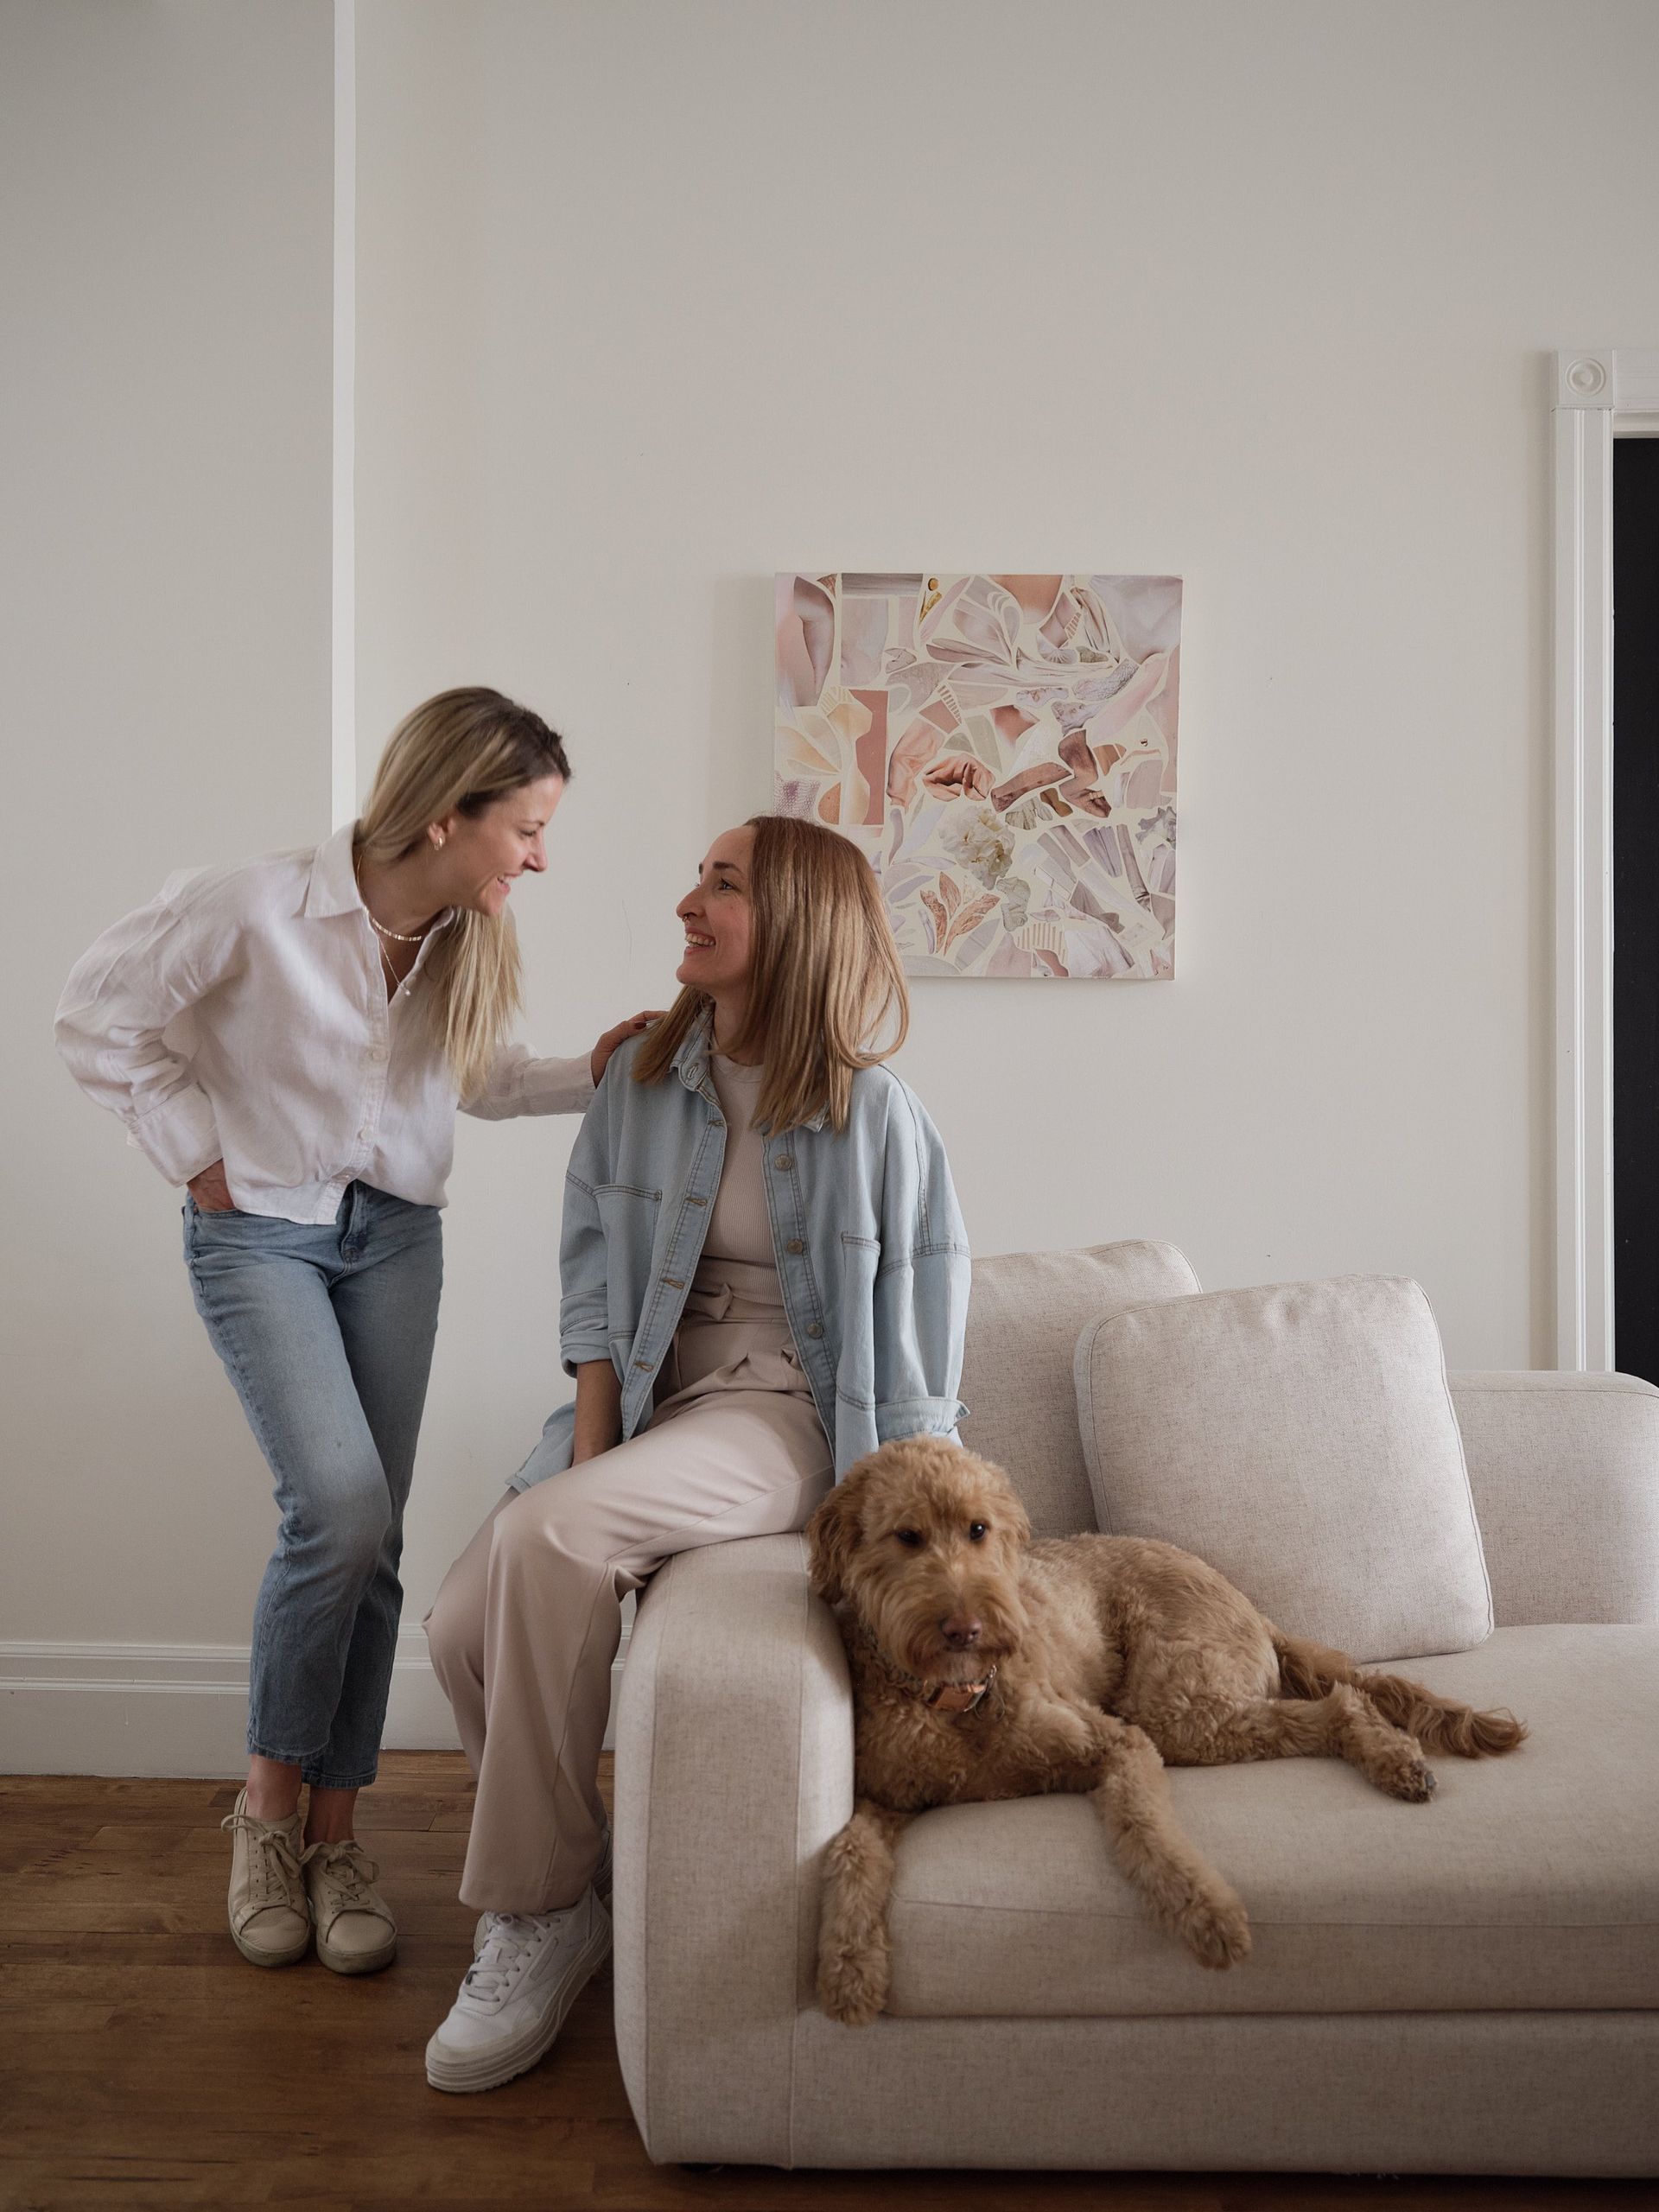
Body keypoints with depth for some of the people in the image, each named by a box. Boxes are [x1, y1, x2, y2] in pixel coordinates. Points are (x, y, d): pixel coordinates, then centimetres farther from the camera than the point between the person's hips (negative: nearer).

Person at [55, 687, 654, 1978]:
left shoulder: (470, 940, -5)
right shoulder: (252, 908, -21)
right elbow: (98, 1020, -8)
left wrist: (597, 1073, -5)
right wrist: (196, 1152, -7)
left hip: (398, 1237, 5)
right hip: (262, 1232, -4)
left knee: (372, 1538, 2)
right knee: (341, 1506, -18)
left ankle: (334, 1833, 18)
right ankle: (269, 1804, 7)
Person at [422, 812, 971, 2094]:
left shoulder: (872, 1112, -7)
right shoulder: (643, 1082, 7)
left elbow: (920, 1319, -4)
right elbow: (594, 1269, 8)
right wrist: (592, 1434, -5)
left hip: (785, 1413, -5)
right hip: (648, 1402, 6)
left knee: (545, 1539, -30)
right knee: (464, 1624, -14)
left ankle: (540, 1917, -12)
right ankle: (579, 1881, 11)